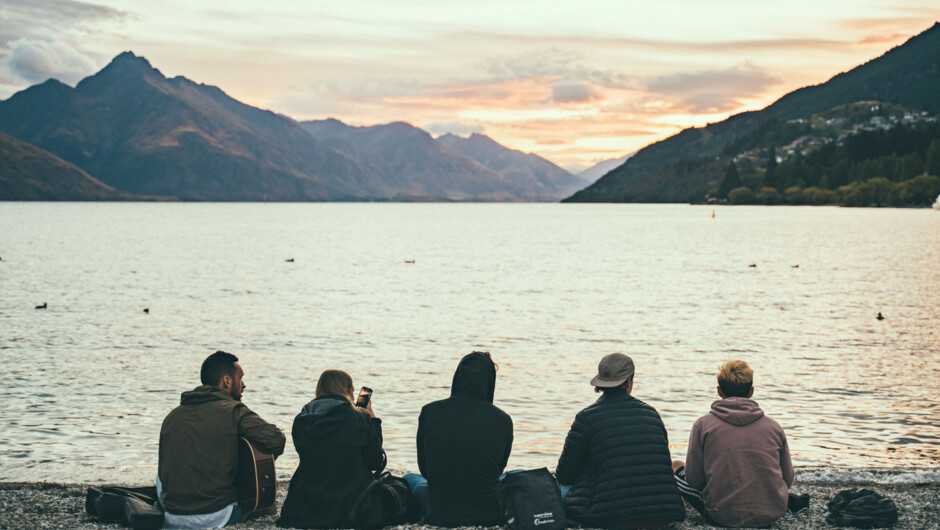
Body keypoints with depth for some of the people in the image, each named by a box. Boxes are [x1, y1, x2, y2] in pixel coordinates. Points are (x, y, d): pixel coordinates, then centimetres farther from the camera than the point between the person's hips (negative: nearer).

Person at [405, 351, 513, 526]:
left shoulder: (429, 412, -10)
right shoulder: (503, 420, -10)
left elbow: (424, 467, 4)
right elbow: (499, 468, 7)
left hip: (438, 517, 0)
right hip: (490, 518, 0)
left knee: (409, 479, 33)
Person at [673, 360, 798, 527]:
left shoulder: (704, 425, -6)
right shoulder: (773, 427, 2)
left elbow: (694, 480, -4)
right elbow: (788, 480, 8)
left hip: (723, 515, -4)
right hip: (773, 514, 4)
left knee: (676, 467, 18)